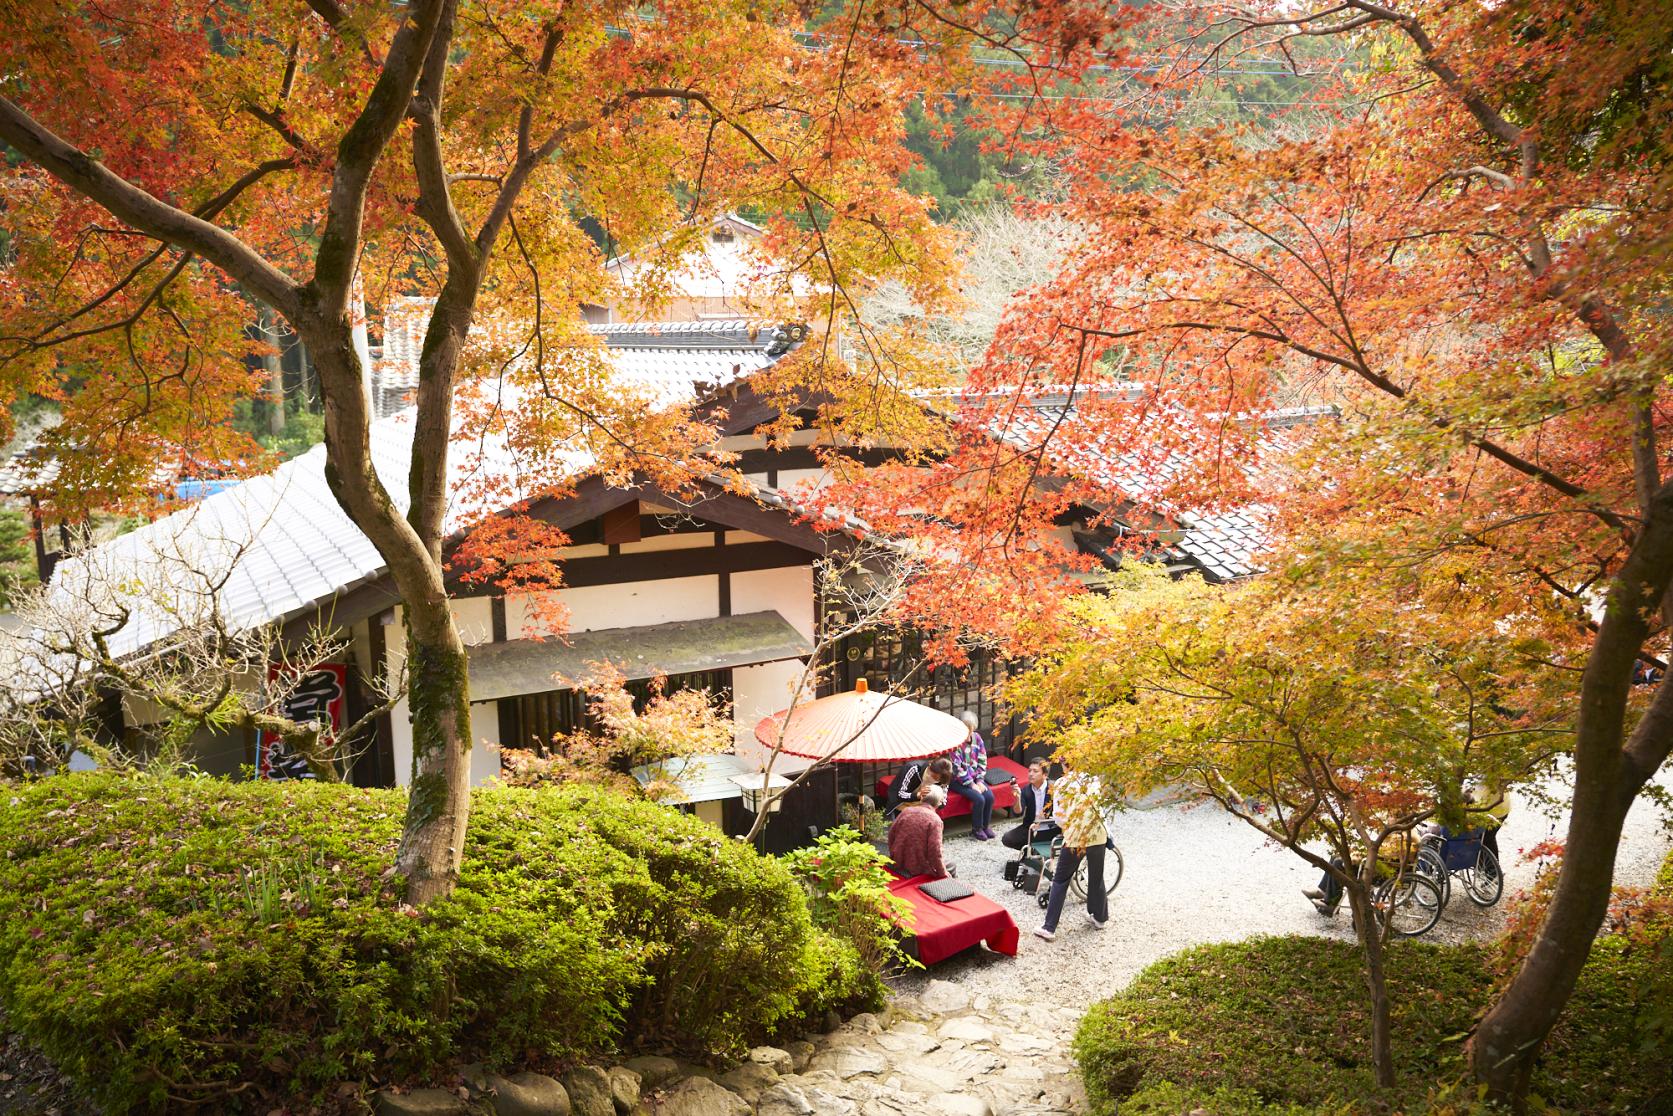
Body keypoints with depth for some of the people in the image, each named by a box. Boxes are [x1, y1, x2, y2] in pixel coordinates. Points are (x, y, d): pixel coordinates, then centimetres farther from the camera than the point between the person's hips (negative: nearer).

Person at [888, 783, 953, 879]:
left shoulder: (905, 811, -1)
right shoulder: (934, 819, -17)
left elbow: (891, 834, 7)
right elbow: (934, 850, -20)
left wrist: (893, 855, 22)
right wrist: (942, 873, -7)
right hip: (919, 869, -6)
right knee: (950, 867, 18)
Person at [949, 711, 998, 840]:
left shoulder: (977, 737, 0)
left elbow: (982, 761, 4)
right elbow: (957, 768, -18)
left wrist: (980, 781, -6)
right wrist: (971, 784, -18)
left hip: (975, 777, 6)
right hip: (959, 781, -5)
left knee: (990, 796, -16)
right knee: (979, 799, -24)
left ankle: (986, 826, 6)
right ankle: (976, 829, -1)